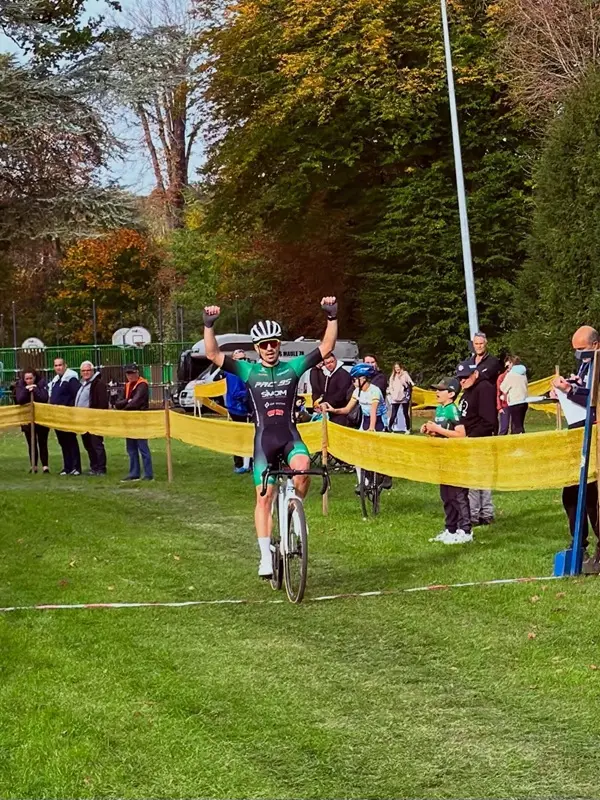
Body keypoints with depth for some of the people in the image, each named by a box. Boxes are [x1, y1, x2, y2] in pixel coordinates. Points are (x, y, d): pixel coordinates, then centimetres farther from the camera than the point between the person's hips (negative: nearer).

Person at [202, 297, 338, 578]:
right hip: (264, 439, 0)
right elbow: (213, 354, -5)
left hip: (290, 436, 0)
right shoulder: (249, 371, 3)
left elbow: (326, 347, -2)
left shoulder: (293, 368, 4)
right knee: (264, 498, -1)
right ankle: (266, 557, 5)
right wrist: (209, 325, -18)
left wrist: (332, 318, -14)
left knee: (302, 467, -32)